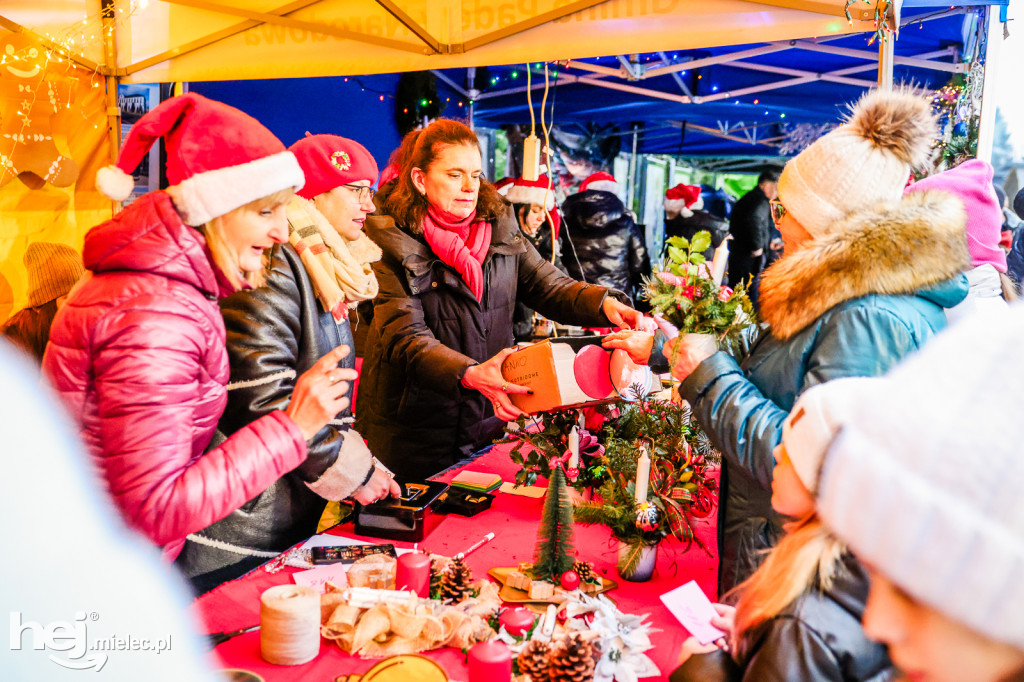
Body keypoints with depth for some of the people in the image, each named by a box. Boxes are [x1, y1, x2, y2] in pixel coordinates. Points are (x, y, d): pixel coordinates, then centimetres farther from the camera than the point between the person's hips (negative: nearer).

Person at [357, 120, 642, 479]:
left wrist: (604, 303, -21)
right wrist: (469, 374, -37)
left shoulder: (500, 228, 4)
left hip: (487, 420, 5)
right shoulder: (392, 243, -12)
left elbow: (550, 285, 0)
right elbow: (406, 337, -21)